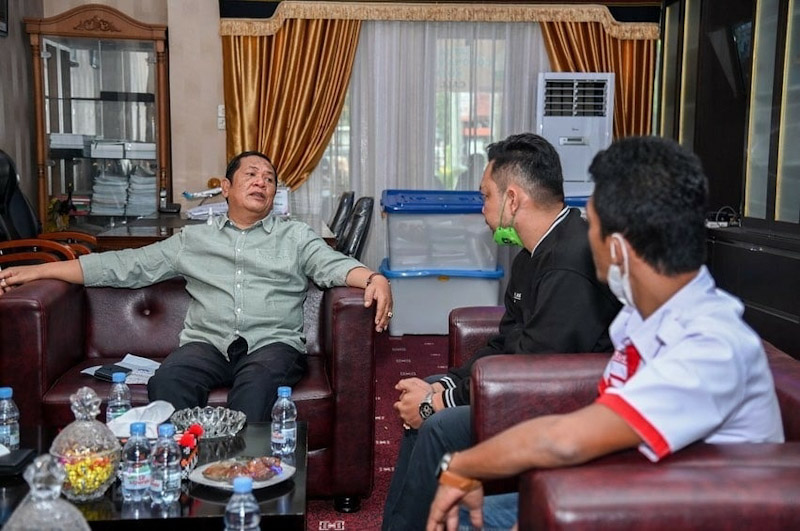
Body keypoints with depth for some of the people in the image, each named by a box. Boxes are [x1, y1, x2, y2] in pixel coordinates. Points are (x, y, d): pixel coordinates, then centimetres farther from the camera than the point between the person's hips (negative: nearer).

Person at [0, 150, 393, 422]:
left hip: (274, 343, -1)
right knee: (167, 382, -31)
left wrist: (374, 279, -23)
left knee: (257, 383, -36)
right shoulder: (193, 239, 22)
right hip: (208, 343, 1)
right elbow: (127, 266, 19)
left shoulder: (295, 236, 19)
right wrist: (37, 270, 14)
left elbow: (334, 265, 2)